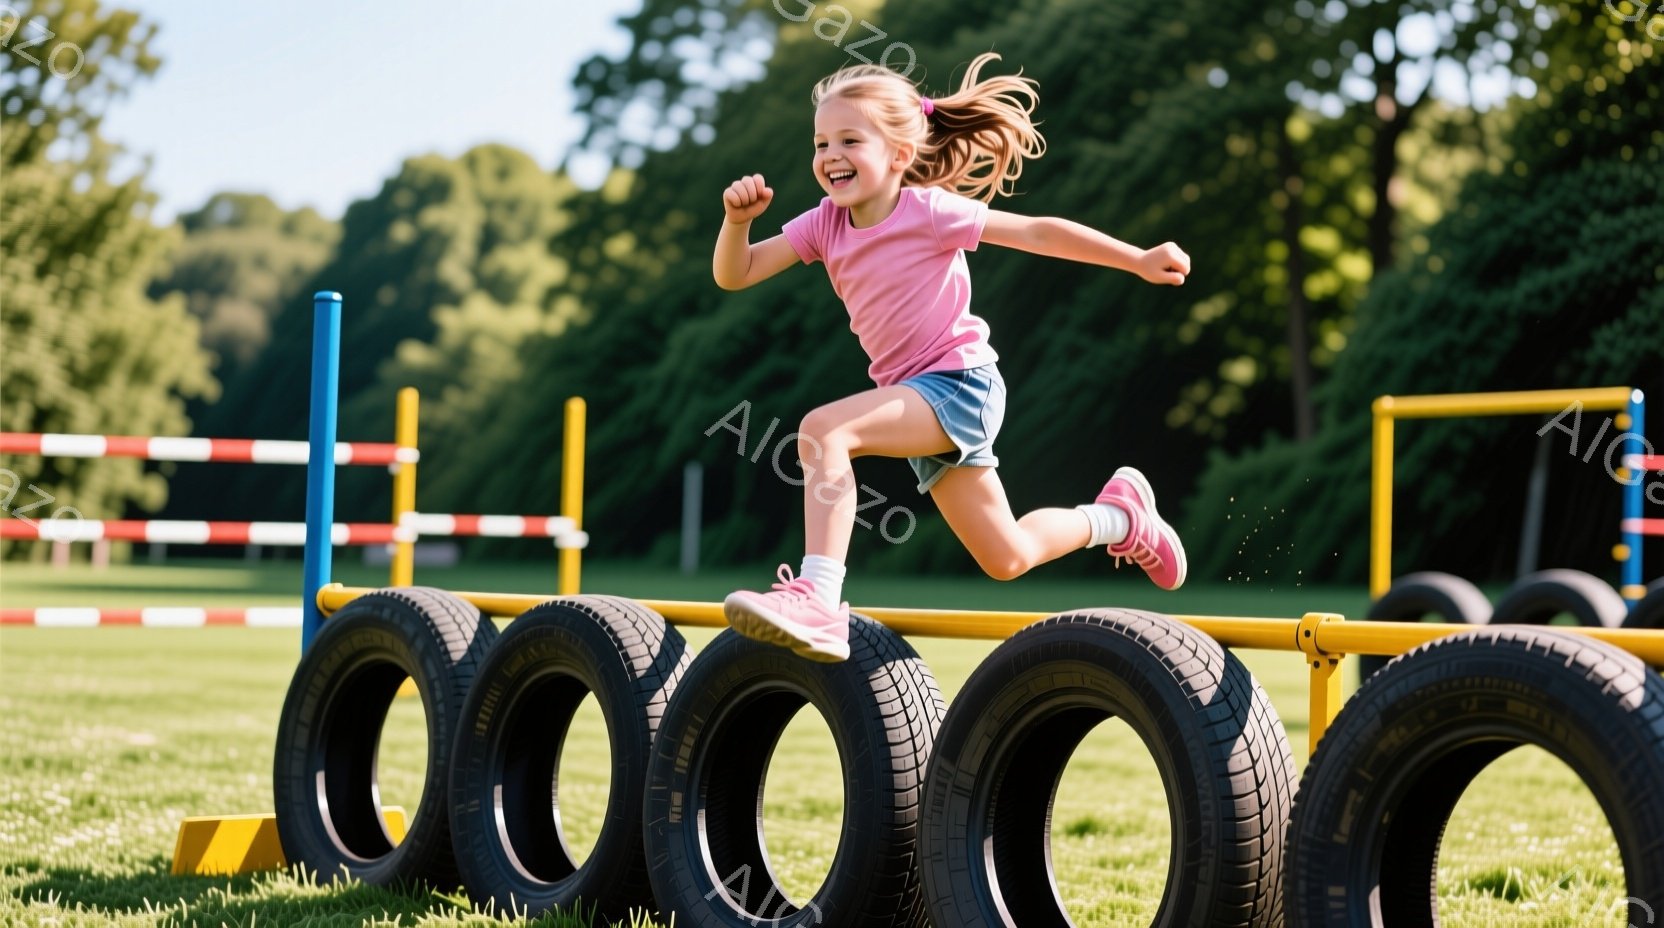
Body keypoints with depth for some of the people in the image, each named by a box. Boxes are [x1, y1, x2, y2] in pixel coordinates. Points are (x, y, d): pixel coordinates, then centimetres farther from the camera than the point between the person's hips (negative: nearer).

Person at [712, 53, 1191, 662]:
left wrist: (1140, 261, -12)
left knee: (821, 429, -30)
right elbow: (734, 275, 2)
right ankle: (1120, 514, 39)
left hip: (960, 382, -7)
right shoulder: (825, 223, 4)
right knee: (1007, 559, 16)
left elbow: (1037, 232, -10)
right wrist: (739, 219, -19)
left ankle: (817, 599, -38)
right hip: (917, 398, 7)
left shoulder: (928, 210, -12)